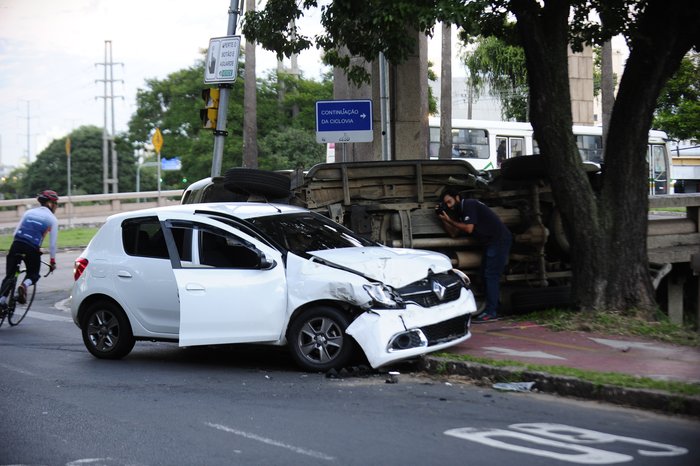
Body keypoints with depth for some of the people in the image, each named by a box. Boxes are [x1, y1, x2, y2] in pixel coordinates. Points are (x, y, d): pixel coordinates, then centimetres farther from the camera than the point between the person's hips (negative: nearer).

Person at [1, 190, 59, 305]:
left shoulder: (29, 212, 18)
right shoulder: (52, 219, 6)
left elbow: (15, 232, 14)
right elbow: (52, 244, 5)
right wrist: (53, 261, 14)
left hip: (16, 245, 3)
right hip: (32, 249, -3)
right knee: (34, 274, 18)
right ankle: (24, 285, -15)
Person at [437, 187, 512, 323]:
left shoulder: (469, 205, -12)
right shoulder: (461, 212, 18)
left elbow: (469, 228, -20)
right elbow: (454, 234, 17)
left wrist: (449, 221, -11)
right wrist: (443, 219, 7)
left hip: (499, 239, -11)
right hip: (491, 242, 11)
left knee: (491, 275, -14)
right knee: (486, 275, 11)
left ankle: (491, 312, -16)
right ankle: (492, 310, 14)